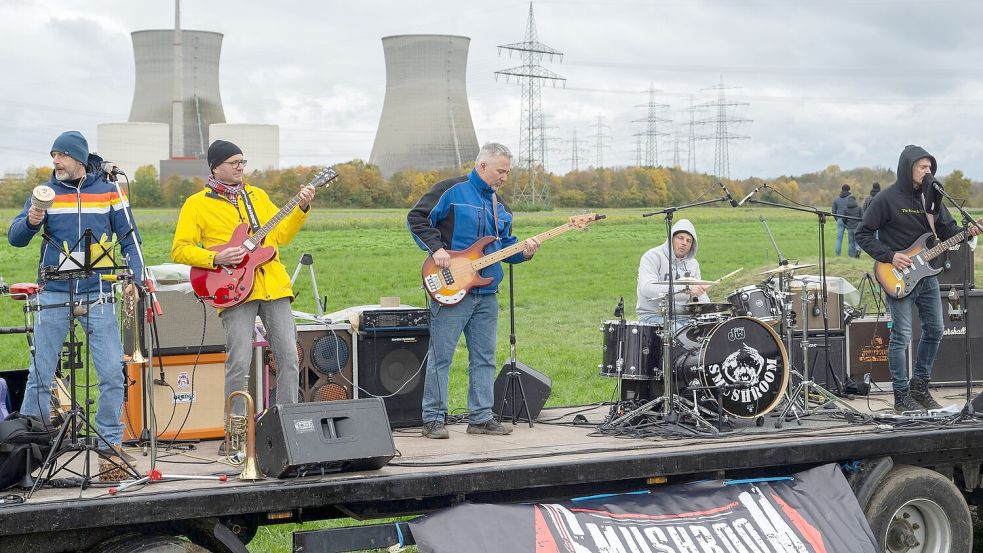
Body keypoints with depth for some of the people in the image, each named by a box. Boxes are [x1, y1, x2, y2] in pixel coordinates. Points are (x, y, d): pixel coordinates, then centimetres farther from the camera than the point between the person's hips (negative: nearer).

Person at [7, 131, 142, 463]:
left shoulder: (108, 192, 4)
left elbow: (129, 239, 8)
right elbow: (15, 238, 1)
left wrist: (134, 278, -6)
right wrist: (30, 222, -21)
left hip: (98, 295, 0)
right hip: (54, 295, 1)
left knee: (113, 373, -4)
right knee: (40, 374, 3)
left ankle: (111, 444, 9)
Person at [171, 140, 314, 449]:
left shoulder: (257, 196, 19)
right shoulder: (197, 204, 5)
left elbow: (281, 235, 15)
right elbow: (179, 250, 1)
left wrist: (301, 209, 1)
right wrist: (216, 258, -13)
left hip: (274, 285, 5)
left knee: (289, 358, 0)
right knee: (239, 363, -11)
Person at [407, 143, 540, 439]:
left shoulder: (499, 205, 17)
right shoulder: (451, 190, -6)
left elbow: (504, 244, 20)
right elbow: (416, 217, -7)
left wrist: (522, 252, 0)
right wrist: (436, 248, -16)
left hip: (486, 293, 7)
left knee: (484, 358, 9)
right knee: (440, 357, -3)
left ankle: (481, 417, 16)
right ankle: (433, 419, 2)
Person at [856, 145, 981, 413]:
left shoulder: (930, 196, 9)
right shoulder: (887, 199, -10)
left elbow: (947, 228, 13)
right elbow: (863, 234, -8)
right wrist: (889, 256, -17)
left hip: (927, 275, 7)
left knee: (934, 331, 11)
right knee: (901, 336, -4)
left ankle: (920, 388, 26)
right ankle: (902, 397, 5)